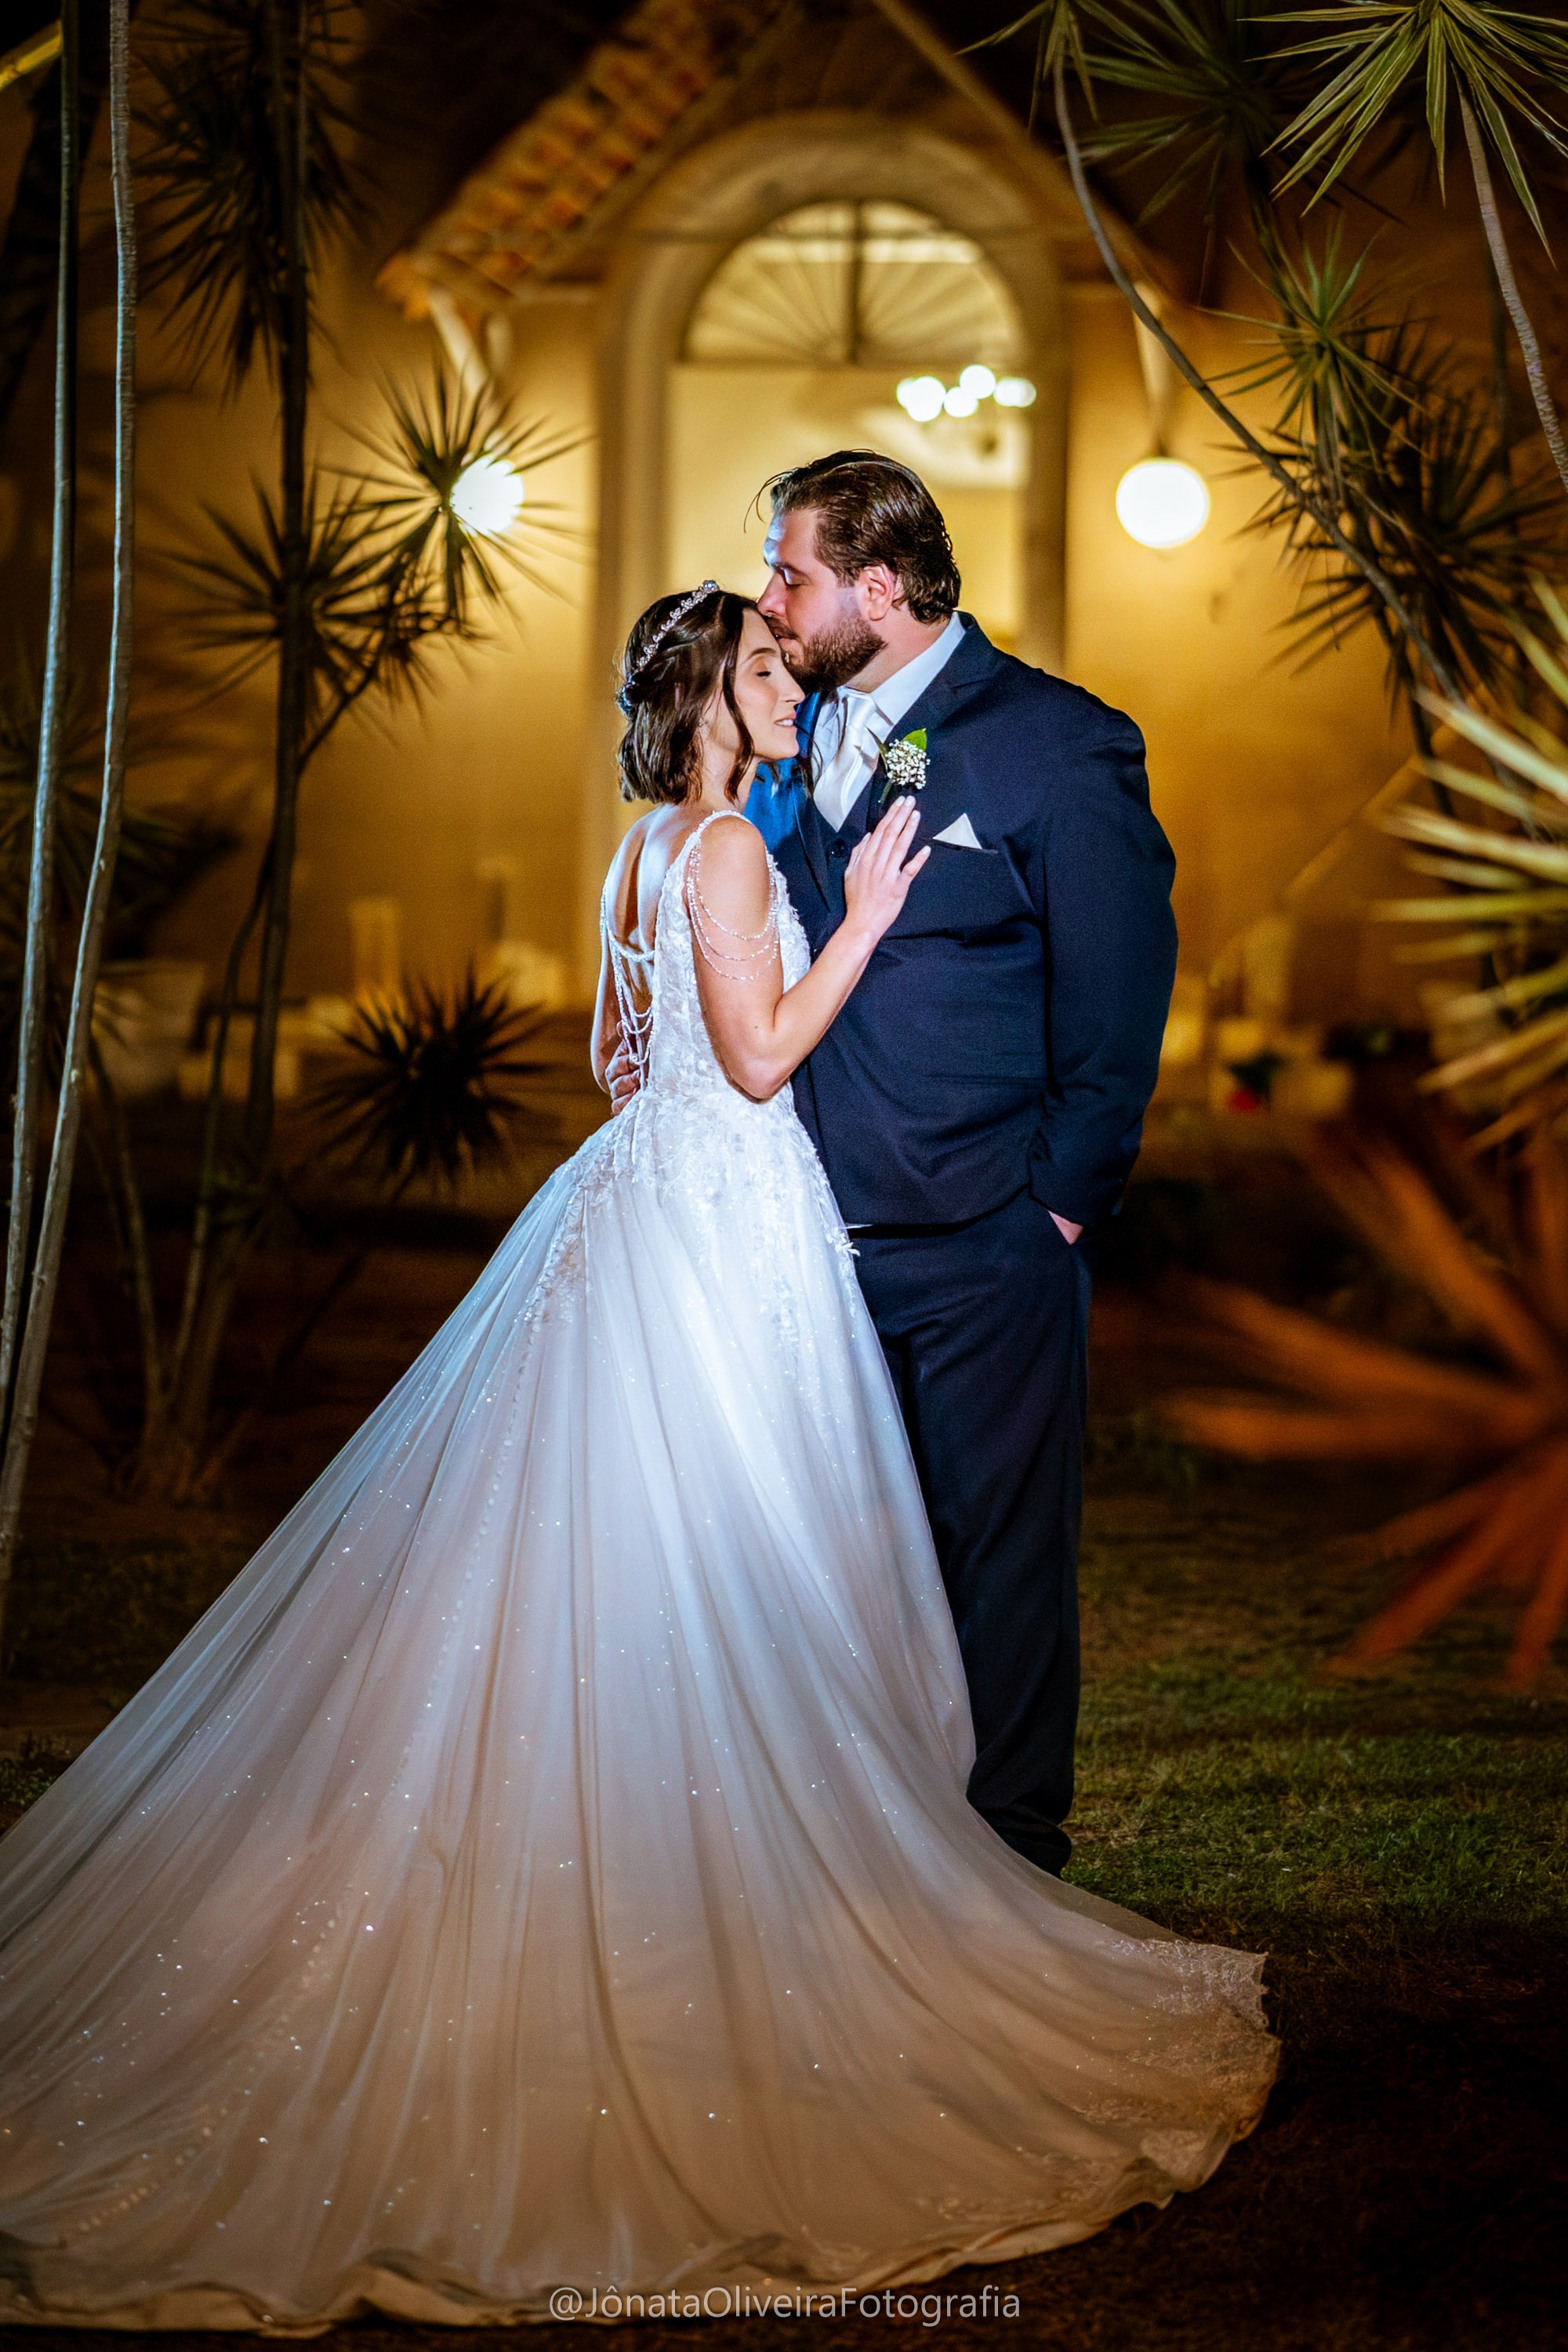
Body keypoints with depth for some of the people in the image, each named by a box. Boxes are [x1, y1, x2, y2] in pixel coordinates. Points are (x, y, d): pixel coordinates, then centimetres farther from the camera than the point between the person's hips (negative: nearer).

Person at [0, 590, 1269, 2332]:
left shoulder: (646, 851, 15)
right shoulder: (727, 845, -13)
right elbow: (758, 1056, -17)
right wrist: (863, 922, -12)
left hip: (646, 1199, 9)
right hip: (724, 1223, -9)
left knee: (601, 1561, 10)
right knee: (703, 1561, -4)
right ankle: (736, 1895, 2)